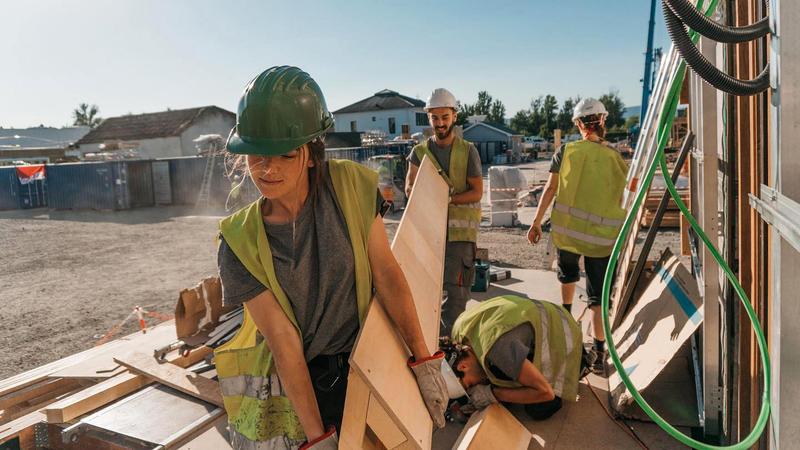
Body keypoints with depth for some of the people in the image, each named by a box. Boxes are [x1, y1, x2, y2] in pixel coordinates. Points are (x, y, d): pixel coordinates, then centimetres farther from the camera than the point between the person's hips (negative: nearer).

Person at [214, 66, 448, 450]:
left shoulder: (349, 186, -14)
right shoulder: (241, 243, -17)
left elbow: (387, 274, -11)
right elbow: (284, 342, -18)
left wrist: (424, 363, -9)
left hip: (358, 370, 2)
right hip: (285, 387, -1)